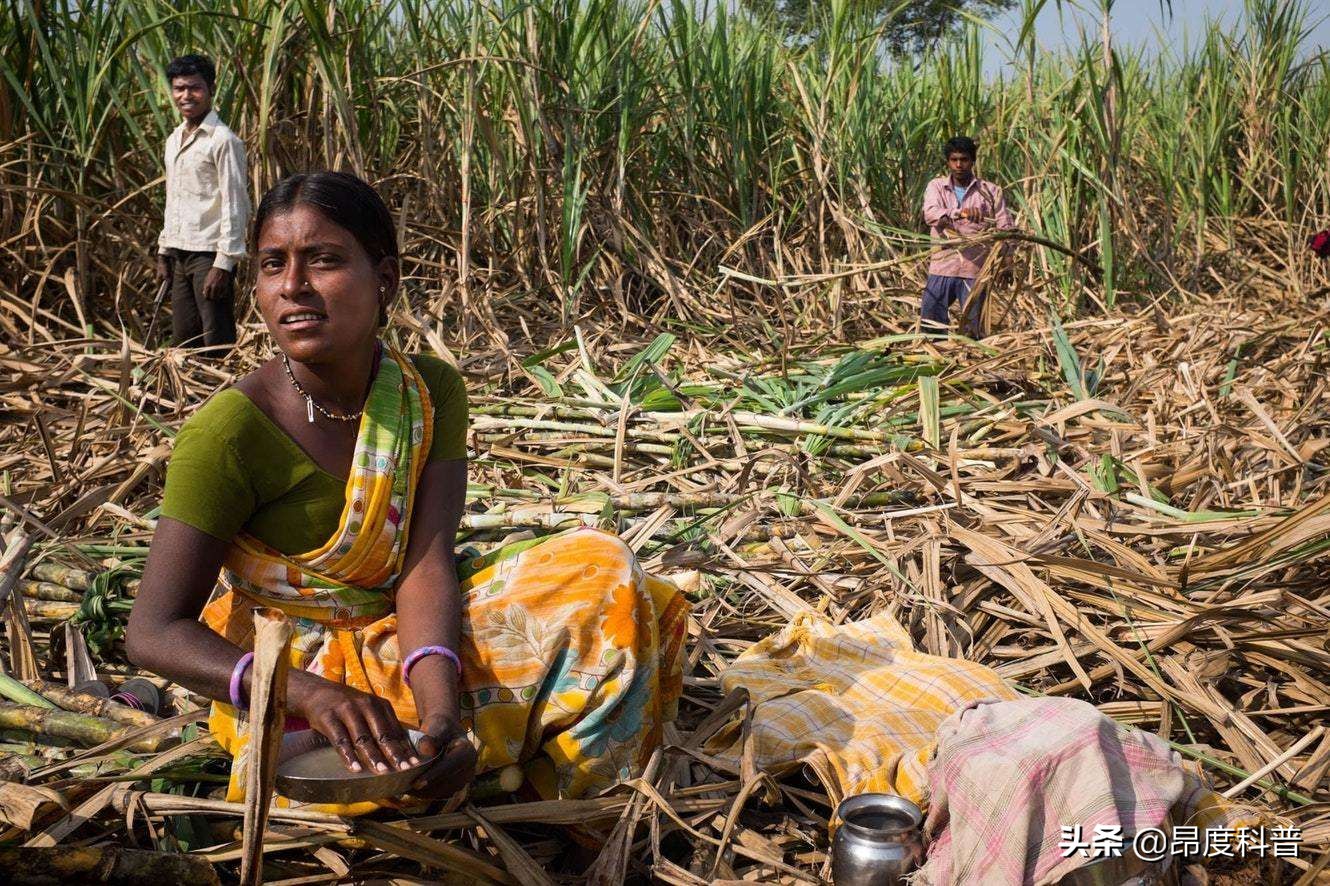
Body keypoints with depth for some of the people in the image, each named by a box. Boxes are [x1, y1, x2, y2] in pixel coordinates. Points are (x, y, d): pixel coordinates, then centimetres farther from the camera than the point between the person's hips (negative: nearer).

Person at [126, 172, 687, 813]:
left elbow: (426, 563, -15)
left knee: (597, 569, -15)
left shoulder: (429, 392, -6)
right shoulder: (229, 432, -20)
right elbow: (154, 632, -20)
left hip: (402, 637, 4)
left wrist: (439, 702, -36)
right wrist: (310, 691, -38)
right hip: (288, 671, -4)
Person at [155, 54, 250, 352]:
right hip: (179, 255, 8)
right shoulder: (174, 140, 15)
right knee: (182, 342, 13)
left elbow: (235, 205, -14)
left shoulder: (223, 141, -10)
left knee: (218, 345, -5)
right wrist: (164, 252, 17)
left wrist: (224, 263, -18)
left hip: (209, 254, -8)